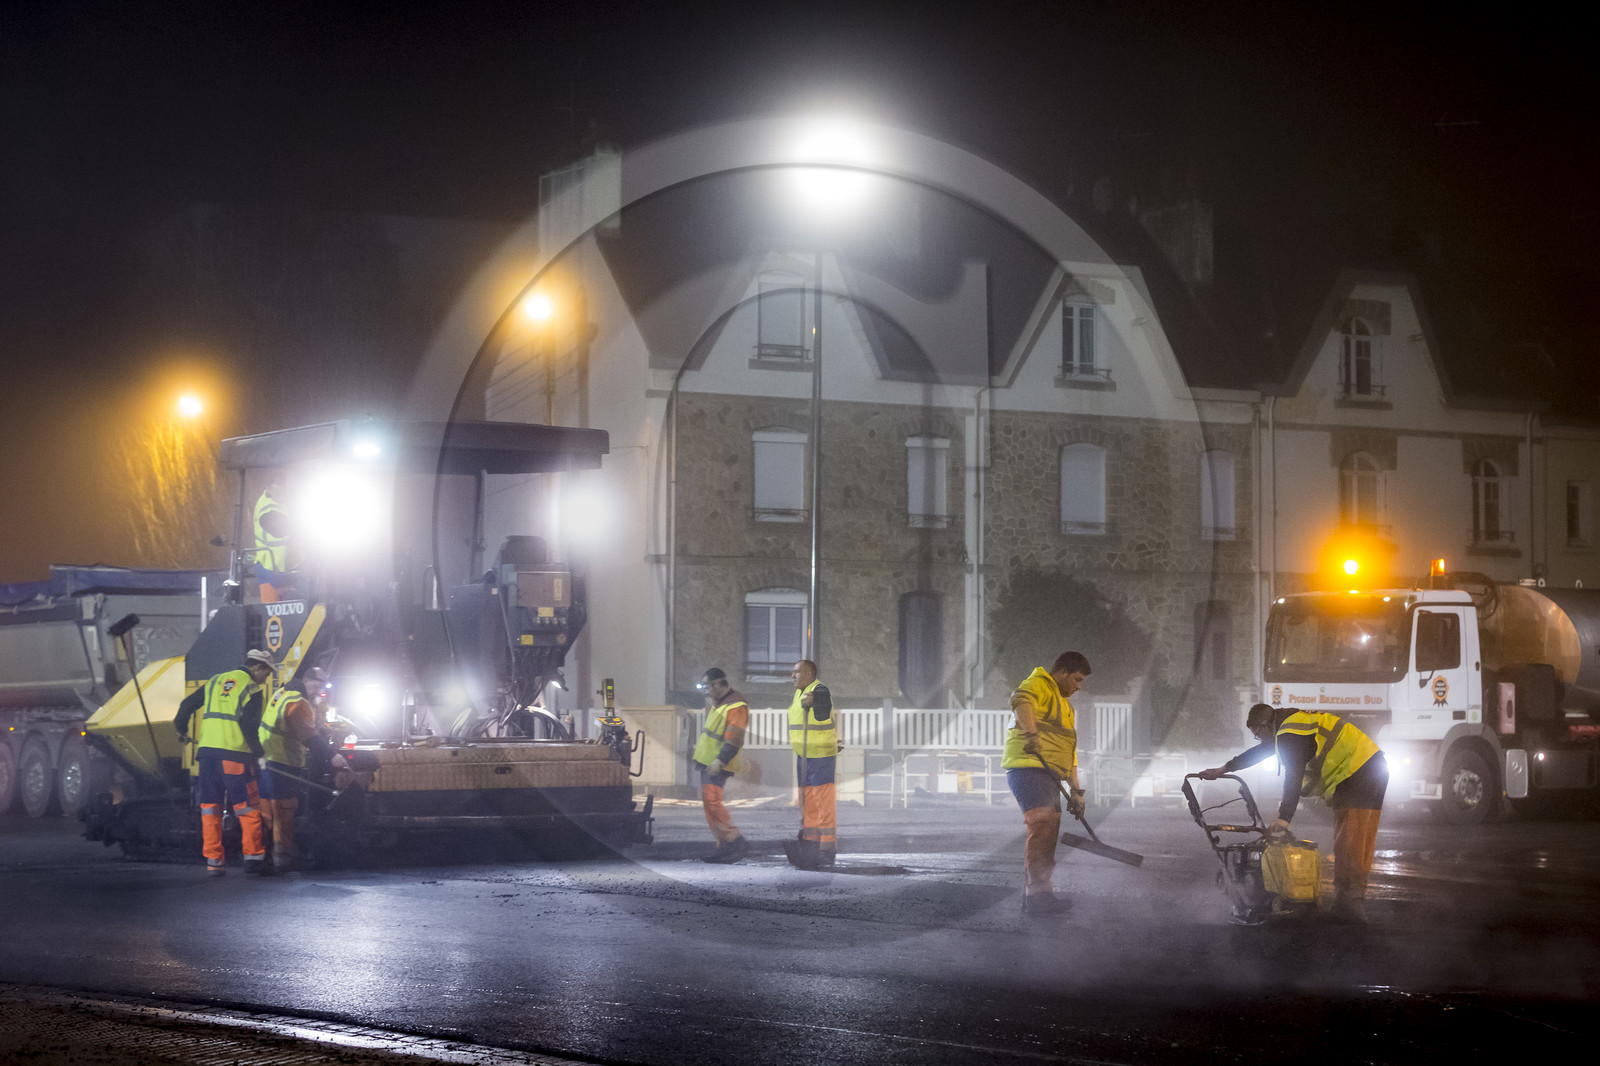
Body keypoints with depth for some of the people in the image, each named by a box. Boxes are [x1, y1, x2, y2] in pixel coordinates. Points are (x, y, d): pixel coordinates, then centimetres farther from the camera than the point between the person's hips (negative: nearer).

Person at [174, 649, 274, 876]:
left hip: (207, 749, 6)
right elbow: (248, 724, -13)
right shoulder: (252, 689, -2)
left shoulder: (216, 681, 17)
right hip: (234, 753, -6)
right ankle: (253, 857, 3)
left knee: (210, 807, 9)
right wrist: (259, 753, -9)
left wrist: (181, 729, 39)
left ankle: (213, 860, 8)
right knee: (249, 808, 4)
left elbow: (188, 704, 23)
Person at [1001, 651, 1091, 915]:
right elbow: (1021, 701, -27)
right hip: (1028, 767, -10)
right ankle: (1037, 896, -23)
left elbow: (1069, 752, 30)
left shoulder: (1066, 706, 29)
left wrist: (1075, 790, 23)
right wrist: (1031, 734, -41)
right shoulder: (1038, 685, -2)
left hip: (1049, 774, 10)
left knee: (1048, 834, 11)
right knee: (1042, 826, -19)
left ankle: (1034, 895, 19)